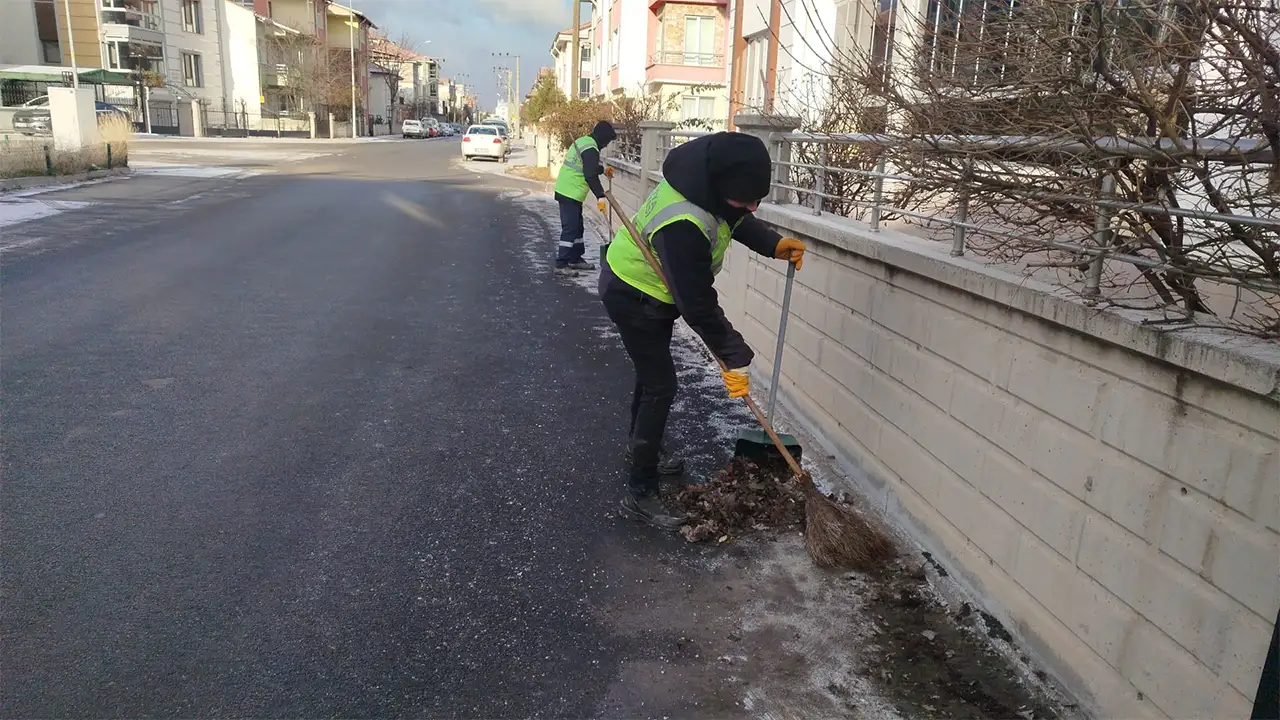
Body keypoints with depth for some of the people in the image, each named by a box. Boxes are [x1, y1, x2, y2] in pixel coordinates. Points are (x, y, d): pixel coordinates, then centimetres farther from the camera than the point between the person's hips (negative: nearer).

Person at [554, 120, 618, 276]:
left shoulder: (583, 141, 14)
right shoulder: (591, 149, -17)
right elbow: (590, 176, -25)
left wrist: (602, 169, 27)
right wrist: (600, 196, -24)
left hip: (567, 190, 10)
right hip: (571, 193, -10)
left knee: (577, 227, 18)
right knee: (570, 228, -10)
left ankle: (576, 258, 27)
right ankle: (561, 264, -9)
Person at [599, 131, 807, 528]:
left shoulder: (710, 181, -14)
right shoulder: (683, 224, -41)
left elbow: (736, 221, 8)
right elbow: (698, 305, -34)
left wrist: (774, 244, -8)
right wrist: (735, 359, -26)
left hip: (651, 290, 9)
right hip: (632, 297, -9)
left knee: (652, 371, 24)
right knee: (660, 385, -8)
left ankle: (641, 444, 47)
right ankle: (640, 493, 0)